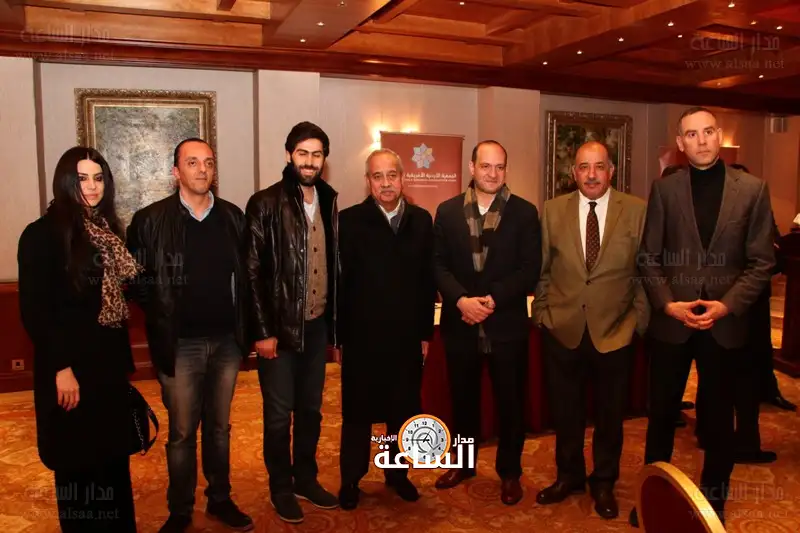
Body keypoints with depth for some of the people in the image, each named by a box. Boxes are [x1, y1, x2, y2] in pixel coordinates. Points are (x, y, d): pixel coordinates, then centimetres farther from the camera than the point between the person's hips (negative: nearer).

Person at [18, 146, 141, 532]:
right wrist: (61, 368, -18)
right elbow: (33, 310, -14)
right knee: (79, 464, 7)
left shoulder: (107, 230, 10)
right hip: (71, 366, -6)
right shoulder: (42, 234, -10)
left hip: (110, 362, 6)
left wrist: (124, 358, 9)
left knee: (115, 457, 15)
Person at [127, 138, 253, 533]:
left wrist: (244, 326, 1)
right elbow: (138, 280, -1)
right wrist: (162, 318, -2)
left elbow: (245, 274, 7)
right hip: (180, 344, -2)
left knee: (219, 427, 16)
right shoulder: (150, 220, -5)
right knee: (182, 433, 9)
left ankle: (220, 500, 33)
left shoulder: (233, 217, 4)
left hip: (227, 340, 3)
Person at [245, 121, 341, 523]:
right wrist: (262, 331, -14)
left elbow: (333, 266, 9)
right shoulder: (265, 204, -9)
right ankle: (281, 487, 27)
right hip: (280, 327, -5)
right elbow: (253, 272, -11)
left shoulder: (328, 203, 7)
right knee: (279, 414, 8)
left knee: (311, 409, 16)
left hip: (317, 325, 5)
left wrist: (334, 323, 8)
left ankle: (306, 479, 33)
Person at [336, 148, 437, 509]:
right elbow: (339, 281, -6)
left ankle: (398, 473, 33)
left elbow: (428, 279, 4)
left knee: (403, 411, 14)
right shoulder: (350, 220, -5)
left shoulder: (421, 220, 4)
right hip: (362, 337, -2)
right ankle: (351, 480, 28)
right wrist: (339, 336, -7)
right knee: (358, 412, 11)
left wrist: (426, 332, 3)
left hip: (407, 336, 3)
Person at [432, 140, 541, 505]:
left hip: (507, 323, -1)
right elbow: (438, 264, -1)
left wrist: (493, 299, -18)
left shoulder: (524, 212, -1)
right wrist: (461, 299, -17)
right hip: (460, 323, 2)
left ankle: (509, 472, 29)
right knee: (462, 398, 15)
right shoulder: (447, 211, 4)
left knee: (510, 401, 10)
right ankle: (463, 463, 36)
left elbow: (530, 269, -6)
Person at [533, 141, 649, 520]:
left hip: (615, 331, -1)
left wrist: (638, 317, -2)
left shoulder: (638, 210, -5)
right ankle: (569, 475, 37)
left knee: (610, 413, 14)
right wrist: (541, 312, 4)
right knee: (564, 411, 15)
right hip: (561, 330, 1)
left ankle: (604, 482, 36)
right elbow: (542, 270, 6)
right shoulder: (552, 210, 0)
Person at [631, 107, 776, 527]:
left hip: (726, 323, 0)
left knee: (718, 416, 13)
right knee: (661, 413, 11)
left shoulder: (753, 189, 0)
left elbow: (761, 263, -1)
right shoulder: (664, 189, 1)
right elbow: (649, 258, 1)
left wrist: (726, 305, -13)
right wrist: (668, 304, -11)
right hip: (671, 320, 0)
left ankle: (714, 498, 31)